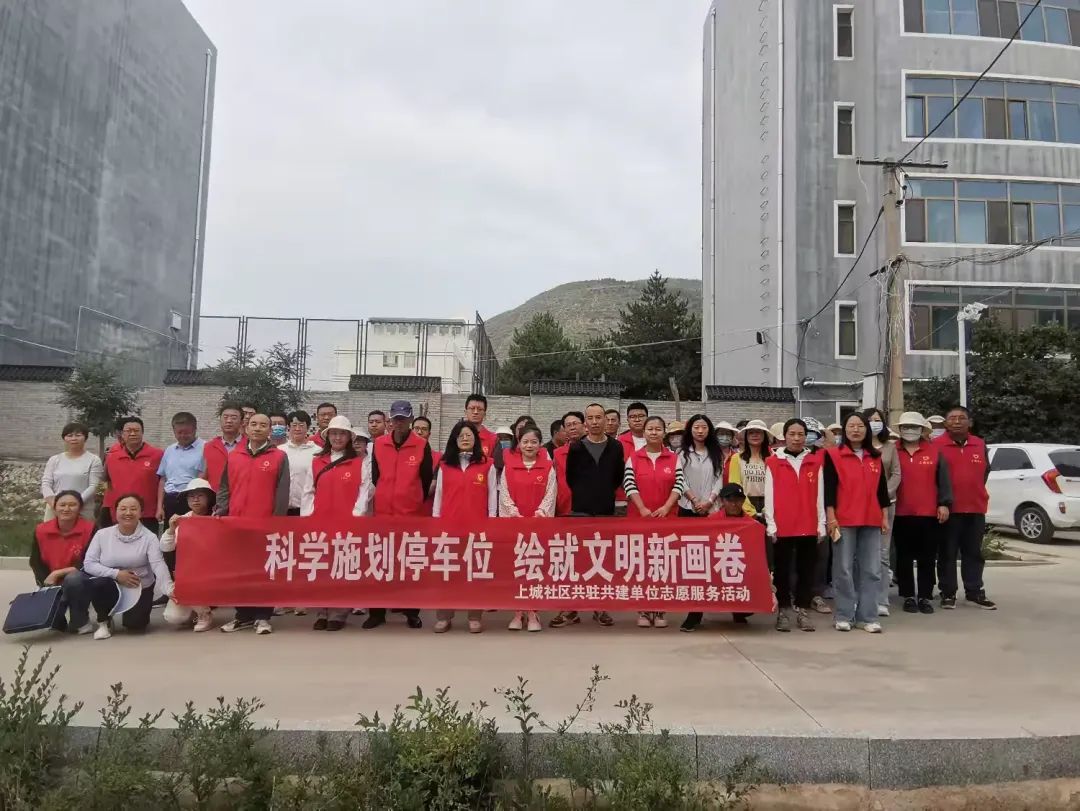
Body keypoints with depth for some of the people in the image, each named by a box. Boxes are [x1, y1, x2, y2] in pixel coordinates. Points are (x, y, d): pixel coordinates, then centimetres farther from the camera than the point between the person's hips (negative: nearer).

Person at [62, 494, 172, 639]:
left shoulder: (149, 537, -10)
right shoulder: (102, 534, -3)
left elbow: (158, 565, -22)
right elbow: (89, 563, -7)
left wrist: (169, 589, -38)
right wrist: (116, 574, -21)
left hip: (138, 589, -2)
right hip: (108, 587, 2)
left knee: (134, 624, -23)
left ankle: (134, 614, 21)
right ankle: (104, 621, 2)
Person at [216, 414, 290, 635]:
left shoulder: (279, 457, 1)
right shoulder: (233, 456, 11)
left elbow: (282, 492, -3)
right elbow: (225, 489, 13)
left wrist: (278, 520, -9)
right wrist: (220, 513, 2)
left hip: (266, 523, -3)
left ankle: (262, 616, 10)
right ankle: (243, 614, 20)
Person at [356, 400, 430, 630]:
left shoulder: (422, 446, -4)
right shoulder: (378, 444, 3)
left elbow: (427, 480, 2)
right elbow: (373, 478, 9)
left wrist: (417, 503, 6)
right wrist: (371, 504, 8)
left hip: (412, 515, -2)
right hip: (382, 513, 2)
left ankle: (412, 612, 17)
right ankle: (377, 612, 18)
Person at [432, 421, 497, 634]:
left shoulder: (487, 465, 3)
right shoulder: (445, 465, 9)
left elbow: (492, 494, 4)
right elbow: (438, 494, 11)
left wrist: (492, 521, -1)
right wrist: (435, 520, 5)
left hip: (477, 525, -2)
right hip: (448, 524, 2)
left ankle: (475, 617, 10)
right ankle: (444, 616, 11)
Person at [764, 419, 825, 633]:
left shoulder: (815, 462, 6)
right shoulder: (773, 462, 1)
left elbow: (819, 495, 7)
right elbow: (769, 495, 0)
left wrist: (821, 523, 4)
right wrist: (771, 524, -5)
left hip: (809, 526, 2)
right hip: (782, 526, -2)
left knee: (806, 569, 8)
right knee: (782, 569, 6)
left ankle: (803, 610, 18)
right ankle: (783, 611, 14)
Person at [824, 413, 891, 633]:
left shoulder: (876, 457, 13)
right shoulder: (833, 455, 0)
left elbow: (882, 489, 15)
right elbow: (829, 488, -5)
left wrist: (885, 516, 9)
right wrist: (830, 517, -11)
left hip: (872, 520, 4)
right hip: (843, 520, -4)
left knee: (871, 570, 4)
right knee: (844, 569, 0)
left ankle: (868, 617, 12)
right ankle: (844, 616, 8)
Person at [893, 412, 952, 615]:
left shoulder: (934, 451, 6)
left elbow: (943, 479, 4)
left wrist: (944, 503, -4)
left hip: (929, 514, 0)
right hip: (901, 514, 0)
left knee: (927, 559, 5)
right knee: (904, 558, 6)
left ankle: (925, 597, 14)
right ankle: (908, 597, 15)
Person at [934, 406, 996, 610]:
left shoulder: (980, 445, 7)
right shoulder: (937, 445, -7)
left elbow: (986, 470, 20)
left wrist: (976, 491, 16)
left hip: (976, 507, 4)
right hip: (948, 508, -4)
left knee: (974, 552, 11)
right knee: (947, 553, 3)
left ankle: (974, 592, 21)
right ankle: (948, 593, 10)